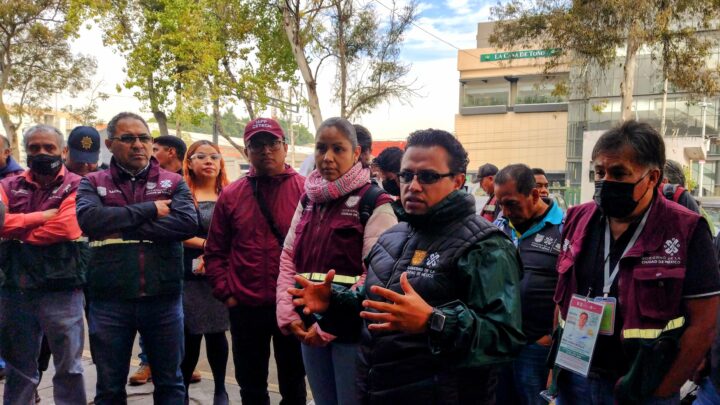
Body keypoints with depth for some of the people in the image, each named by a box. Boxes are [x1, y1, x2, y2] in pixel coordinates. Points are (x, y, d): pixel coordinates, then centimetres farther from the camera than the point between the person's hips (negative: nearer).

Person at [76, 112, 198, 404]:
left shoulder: (174, 183, 4)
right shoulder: (92, 183, 5)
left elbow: (188, 223, -14)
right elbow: (89, 218, -16)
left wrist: (122, 228, -14)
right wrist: (149, 210, -15)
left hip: (163, 298, 0)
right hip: (109, 300, 0)